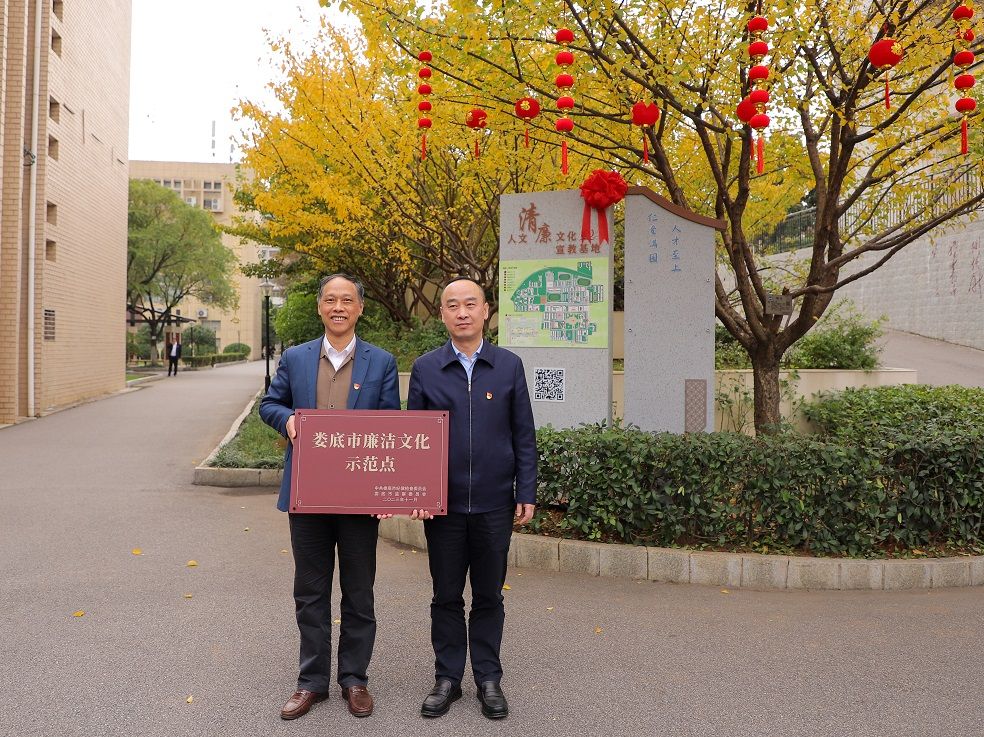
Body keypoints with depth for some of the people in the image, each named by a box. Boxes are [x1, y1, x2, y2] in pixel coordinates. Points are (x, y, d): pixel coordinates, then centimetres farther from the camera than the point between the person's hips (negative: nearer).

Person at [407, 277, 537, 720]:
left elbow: (524, 435, 3)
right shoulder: (425, 368, 2)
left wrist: (526, 493, -1)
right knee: (446, 596, 11)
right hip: (443, 502, 0)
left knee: (489, 596, 11)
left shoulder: (509, 366, 2)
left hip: (494, 503, 0)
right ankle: (447, 678, 26)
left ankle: (489, 678, 26)